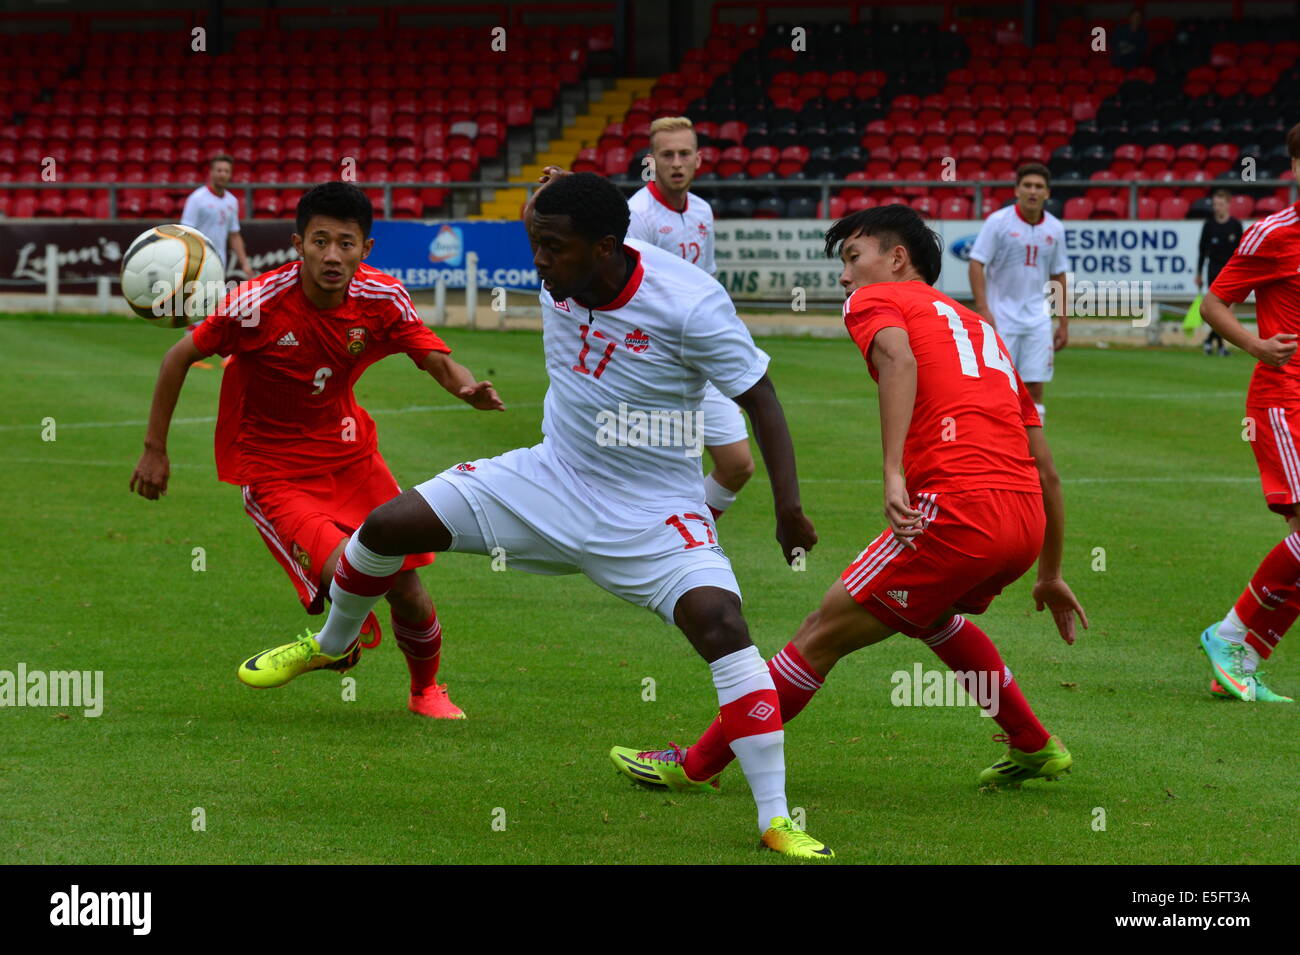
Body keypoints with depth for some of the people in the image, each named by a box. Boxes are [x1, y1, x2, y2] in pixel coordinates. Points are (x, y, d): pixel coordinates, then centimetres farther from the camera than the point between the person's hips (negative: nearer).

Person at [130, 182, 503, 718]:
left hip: (349, 455, 4)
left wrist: (468, 388, -30)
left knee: (408, 591, 0)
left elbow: (438, 361, -6)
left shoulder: (381, 298, -11)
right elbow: (179, 357, -11)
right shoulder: (260, 302, -22)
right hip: (272, 470, -4)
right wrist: (155, 450, -7)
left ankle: (426, 691, 31)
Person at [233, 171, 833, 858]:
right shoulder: (556, 278, -9)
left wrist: (789, 510, -19)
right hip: (549, 479, 5)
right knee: (387, 525, -1)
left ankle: (775, 820, -21)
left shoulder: (689, 304, -26)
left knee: (721, 623, -28)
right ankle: (332, 644, 32)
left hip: (652, 514, -5)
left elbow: (759, 398, -16)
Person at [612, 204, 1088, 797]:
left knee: (824, 631, 2)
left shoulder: (876, 300, 11)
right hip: (1026, 521, 7)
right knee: (930, 613, 35)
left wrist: (894, 473, -25)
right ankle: (1034, 748, 37)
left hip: (959, 509, -7)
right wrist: (1051, 576, 35)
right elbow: (1047, 472, 28)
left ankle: (697, 765, 9)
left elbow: (898, 358, -15)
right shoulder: (980, 327, 30)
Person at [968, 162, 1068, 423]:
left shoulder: (1055, 229, 6)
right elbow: (976, 264, -9)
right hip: (1001, 318, -4)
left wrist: (1063, 323, 13)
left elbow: (1058, 276, 14)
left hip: (1038, 320, 4)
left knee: (1035, 387, 1)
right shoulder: (998, 222, -7)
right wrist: (983, 310, -18)